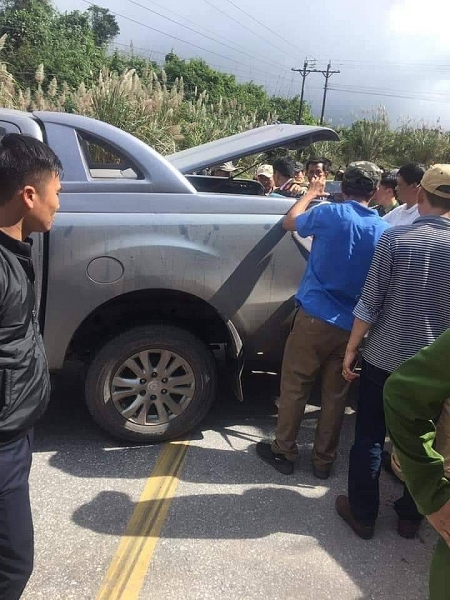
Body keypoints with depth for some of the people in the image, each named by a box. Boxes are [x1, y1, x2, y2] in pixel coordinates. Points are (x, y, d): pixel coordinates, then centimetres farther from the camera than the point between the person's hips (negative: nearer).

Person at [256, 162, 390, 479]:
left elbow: (290, 222, 9)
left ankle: (284, 452, 20)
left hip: (315, 317, -3)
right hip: (352, 325, 4)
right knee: (335, 395, 13)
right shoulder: (384, 230, 2)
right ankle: (324, 460, 24)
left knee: (295, 388, 9)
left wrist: (311, 193, 22)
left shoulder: (330, 213, -9)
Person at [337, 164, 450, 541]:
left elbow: (370, 304, -12)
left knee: (369, 438, 12)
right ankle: (410, 517, 32)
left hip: (384, 358, -2)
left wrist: (351, 350, -2)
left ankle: (363, 515, 24)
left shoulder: (395, 238, -12)